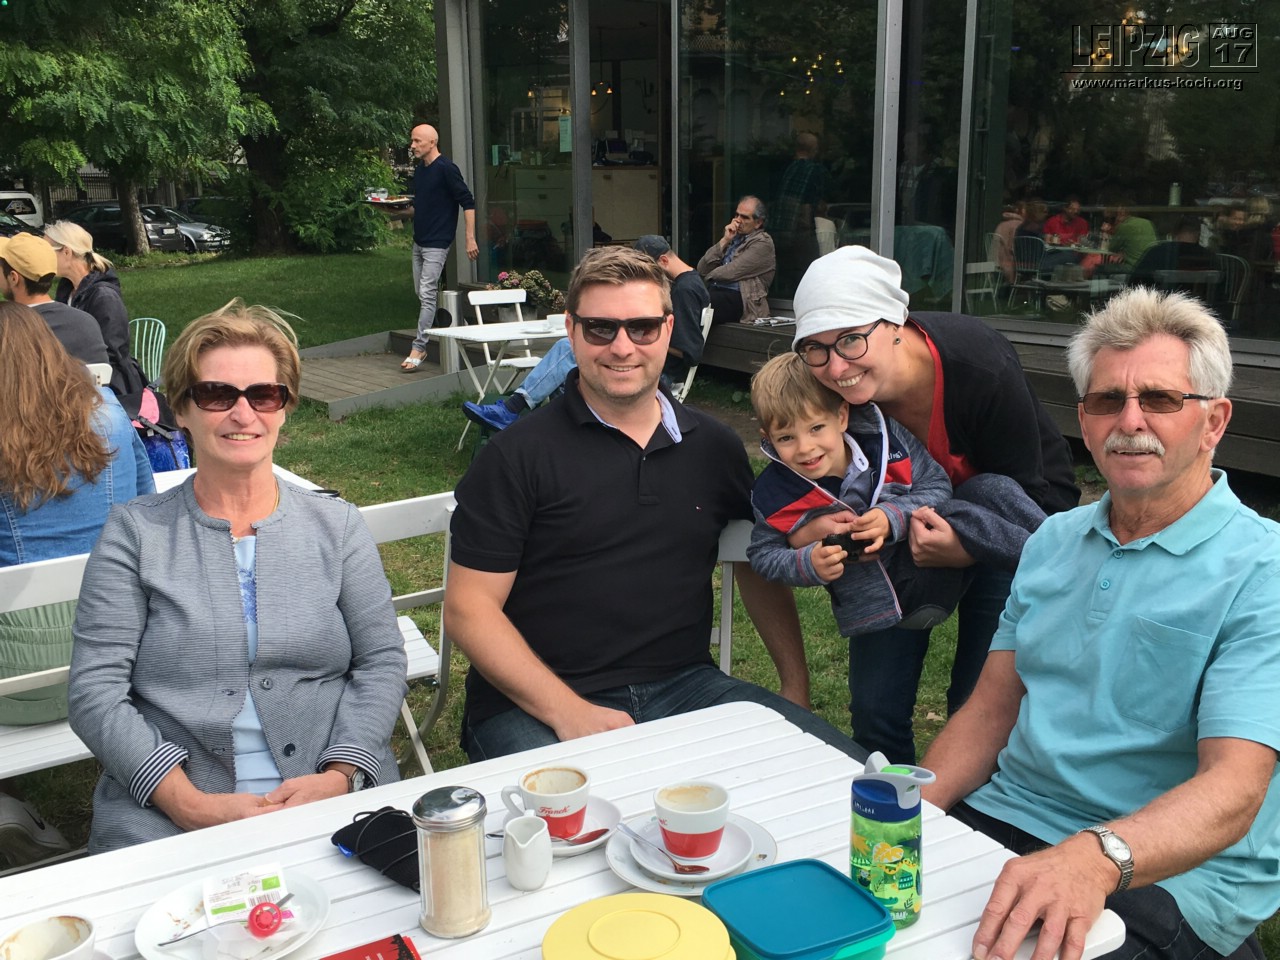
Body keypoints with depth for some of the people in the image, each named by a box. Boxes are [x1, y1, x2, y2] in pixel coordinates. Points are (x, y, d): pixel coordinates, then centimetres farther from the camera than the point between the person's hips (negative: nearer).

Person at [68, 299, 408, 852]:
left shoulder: (337, 526, 12)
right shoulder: (134, 532, 7)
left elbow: (382, 662, 6)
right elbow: (95, 693, 0)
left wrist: (339, 776, -10)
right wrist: (190, 803, -12)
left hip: (335, 803, 1)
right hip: (166, 819, -1)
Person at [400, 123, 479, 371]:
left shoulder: (446, 168, -12)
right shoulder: (419, 170, 14)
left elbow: (468, 203, -13)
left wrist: (470, 239, -18)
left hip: (437, 243, -9)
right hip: (419, 241, 9)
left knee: (427, 295, -10)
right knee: (422, 295, 11)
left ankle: (418, 349, -9)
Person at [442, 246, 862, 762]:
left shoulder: (713, 447, 11)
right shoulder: (519, 454, -3)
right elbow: (469, 608, -6)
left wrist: (795, 684, 11)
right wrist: (569, 713, -17)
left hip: (684, 684, 4)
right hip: (535, 702, -4)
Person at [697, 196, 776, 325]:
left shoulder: (763, 243, 2)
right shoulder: (732, 237, 22)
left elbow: (731, 272, -8)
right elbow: (701, 269, 11)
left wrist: (708, 275, 10)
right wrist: (724, 240, 3)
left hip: (736, 298, -6)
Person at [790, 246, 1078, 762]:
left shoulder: (983, 370, -34)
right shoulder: (829, 390, -23)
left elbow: (1028, 500, -22)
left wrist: (964, 549, -41)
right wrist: (819, 527, -30)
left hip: (1014, 525, -3)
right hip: (909, 521, 4)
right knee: (874, 710, 3)